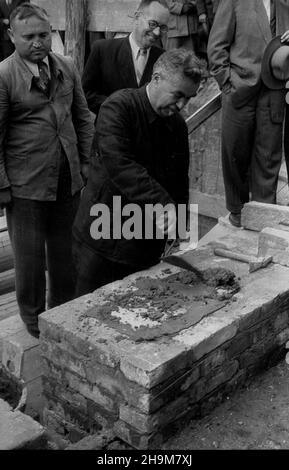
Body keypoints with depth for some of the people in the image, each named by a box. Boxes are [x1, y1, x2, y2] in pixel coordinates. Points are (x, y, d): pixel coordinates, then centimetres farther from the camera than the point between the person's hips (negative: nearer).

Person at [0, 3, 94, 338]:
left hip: (68, 180, 5)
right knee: (29, 254, 7)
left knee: (65, 250, 16)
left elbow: (83, 118, 14)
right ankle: (34, 322, 28)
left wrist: (86, 162, 8)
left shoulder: (67, 68, 7)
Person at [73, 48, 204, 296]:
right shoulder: (119, 107, -13)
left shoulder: (177, 124, 7)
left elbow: (179, 182, 15)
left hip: (148, 246, 5)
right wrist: (162, 203, -35)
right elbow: (118, 163, -29)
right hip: (103, 238, -5)